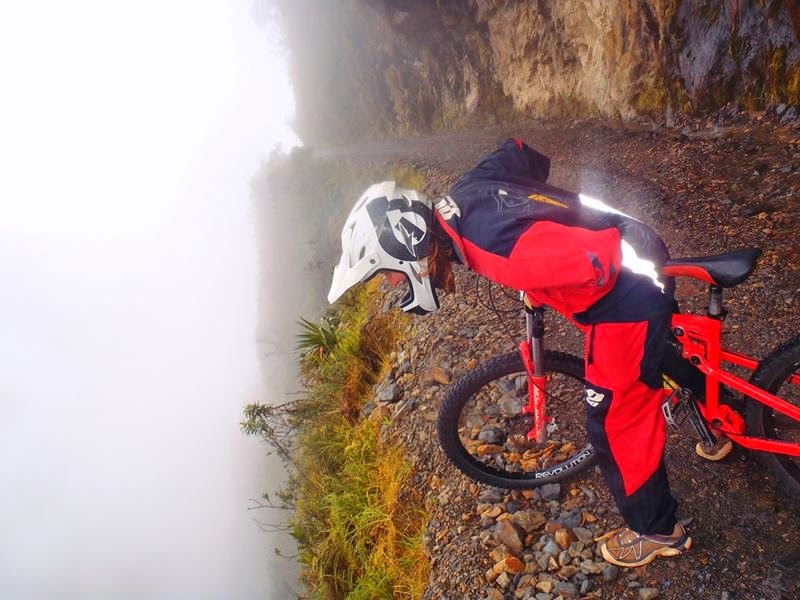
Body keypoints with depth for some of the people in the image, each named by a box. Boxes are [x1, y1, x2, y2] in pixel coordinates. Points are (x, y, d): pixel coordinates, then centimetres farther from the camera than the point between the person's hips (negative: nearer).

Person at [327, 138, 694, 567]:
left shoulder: (498, 248, -35)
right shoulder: (460, 196, -8)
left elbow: (604, 257, -36)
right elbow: (517, 153, 10)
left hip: (629, 300, -9)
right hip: (635, 281, 9)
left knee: (614, 424, 6)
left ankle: (657, 531, 29)